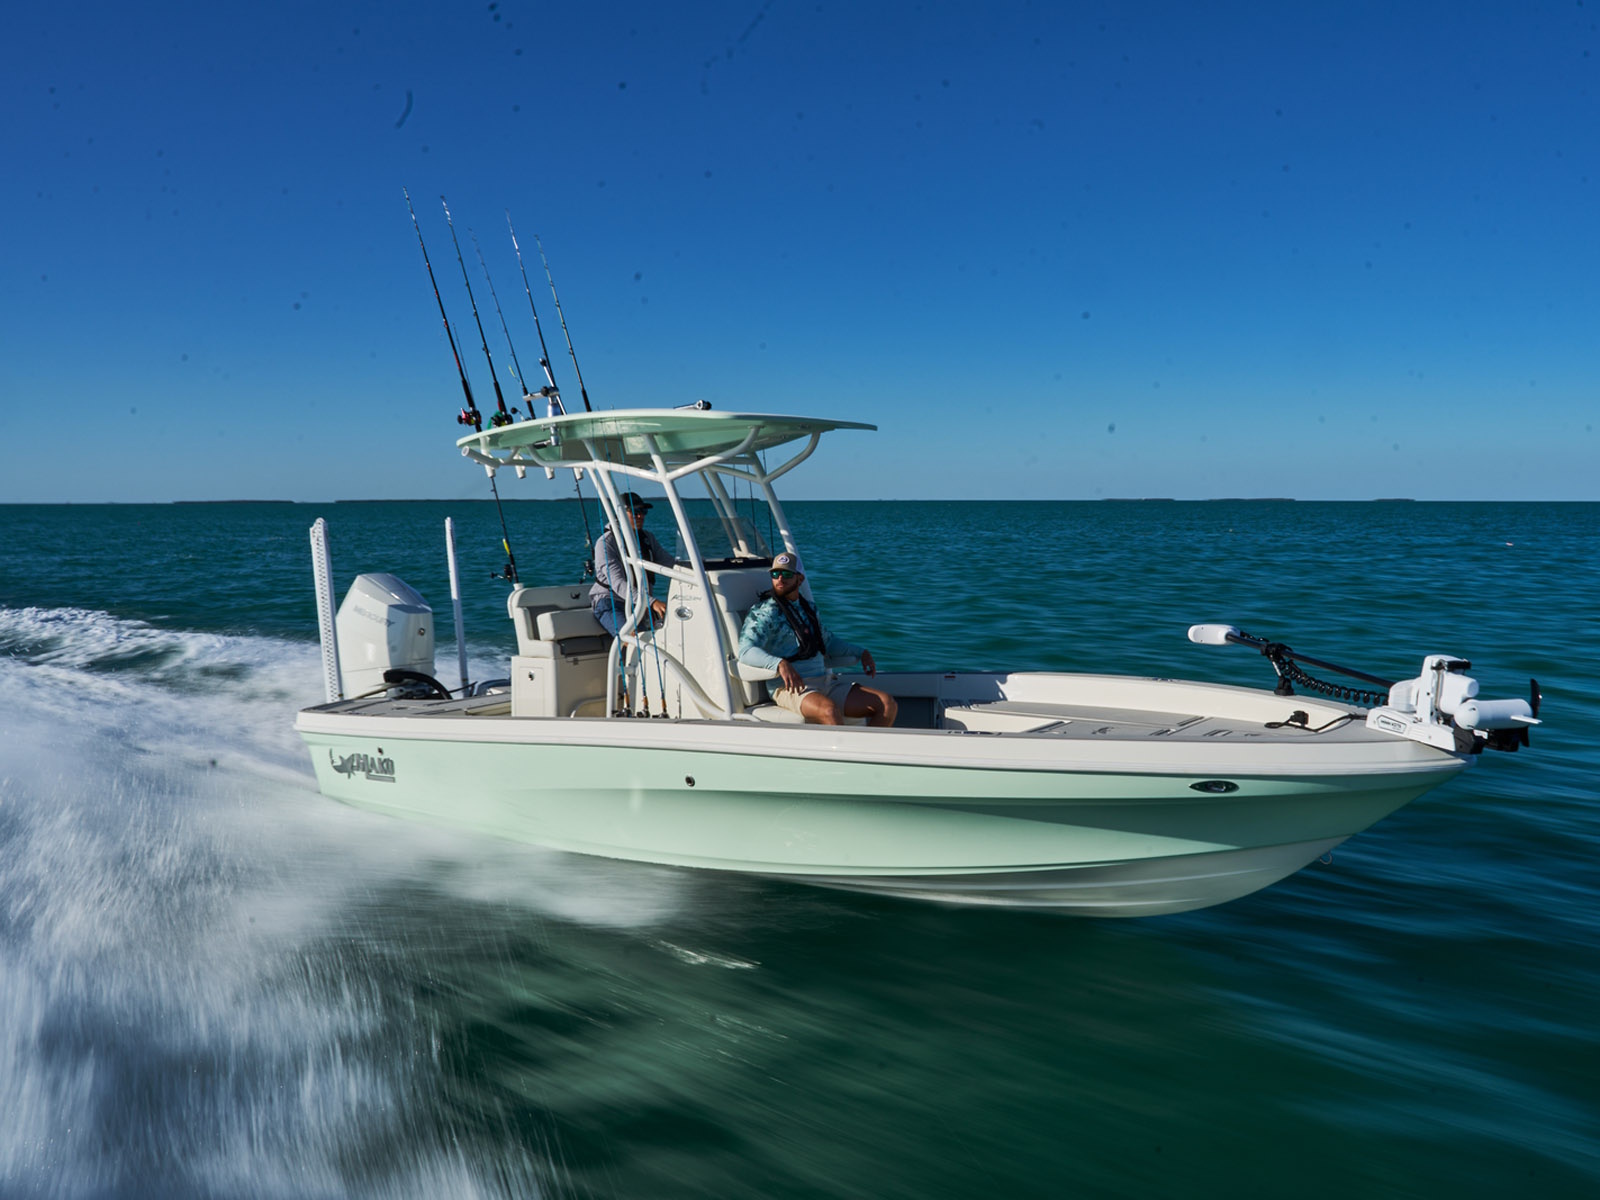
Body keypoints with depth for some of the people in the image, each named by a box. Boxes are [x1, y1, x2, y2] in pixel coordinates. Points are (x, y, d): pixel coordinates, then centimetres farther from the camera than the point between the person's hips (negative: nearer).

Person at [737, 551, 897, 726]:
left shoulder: (809, 608, 21)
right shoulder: (765, 612, -1)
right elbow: (746, 650, -16)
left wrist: (861, 652, 23)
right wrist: (780, 664, -34)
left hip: (826, 681, 7)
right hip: (790, 687, -7)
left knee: (888, 705, -7)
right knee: (829, 710, -39)